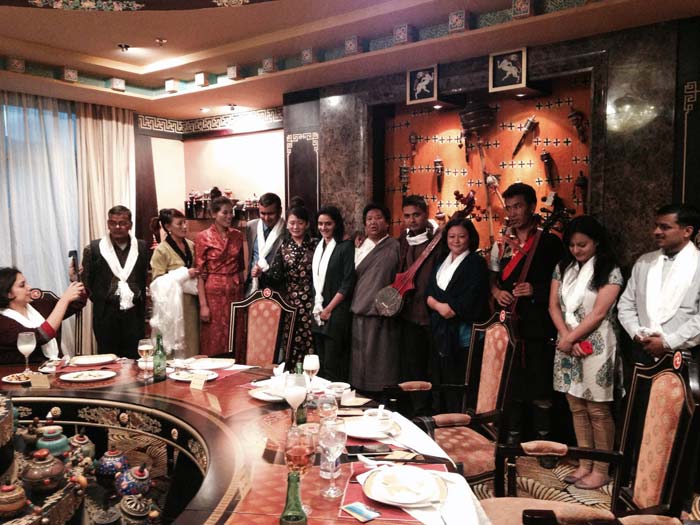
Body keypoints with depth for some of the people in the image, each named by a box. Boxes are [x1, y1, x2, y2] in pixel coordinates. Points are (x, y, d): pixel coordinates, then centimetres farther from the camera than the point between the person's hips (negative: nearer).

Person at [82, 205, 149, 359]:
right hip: (106, 315, -1)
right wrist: (101, 300, 1)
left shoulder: (142, 247, 6)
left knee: (134, 361, 8)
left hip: (134, 314, 2)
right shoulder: (93, 248, 0)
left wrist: (140, 299, 2)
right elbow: (86, 280, 4)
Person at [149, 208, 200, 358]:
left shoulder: (190, 245, 7)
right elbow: (158, 281, -11)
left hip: (191, 302, 5)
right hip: (174, 303, -5)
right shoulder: (161, 250, -9)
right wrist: (184, 274, -14)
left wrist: (196, 275, 3)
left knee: (192, 344, 8)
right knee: (177, 347, -1)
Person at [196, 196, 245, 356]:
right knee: (213, 342, 2)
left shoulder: (237, 236, 8)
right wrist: (203, 304, -11)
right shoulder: (203, 237, -4)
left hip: (235, 292, 4)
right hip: (213, 293, -4)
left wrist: (243, 294, 12)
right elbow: (200, 273, -7)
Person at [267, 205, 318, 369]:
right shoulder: (283, 247, 7)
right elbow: (276, 276, -2)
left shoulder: (315, 245, 5)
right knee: (289, 343, 1)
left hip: (309, 301, -1)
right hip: (289, 300, 1)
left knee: (309, 341, -2)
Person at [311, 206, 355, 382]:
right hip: (318, 313, 7)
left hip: (336, 313, -7)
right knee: (320, 365, 10)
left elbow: (348, 283, -12)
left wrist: (328, 309, -11)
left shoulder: (346, 247, -7)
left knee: (332, 367, -6)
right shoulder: (318, 246, 13)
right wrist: (316, 308, 8)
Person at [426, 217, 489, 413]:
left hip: (463, 335, -6)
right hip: (440, 332, 6)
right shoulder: (441, 261, 16)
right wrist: (439, 306, -10)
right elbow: (429, 294, 8)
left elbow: (470, 301, -13)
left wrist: (450, 307, -7)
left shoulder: (477, 263, -2)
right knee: (440, 383, 9)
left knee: (459, 387, -4)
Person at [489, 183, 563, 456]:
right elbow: (493, 277, 19)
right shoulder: (501, 244, 12)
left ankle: (543, 441, 15)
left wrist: (536, 290, -16)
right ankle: (513, 437, 24)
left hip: (537, 324, -4)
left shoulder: (549, 242, -2)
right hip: (509, 321, 4)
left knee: (541, 386, 1)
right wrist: (497, 291, -1)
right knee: (510, 383, 11)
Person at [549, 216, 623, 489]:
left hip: (595, 348, -5)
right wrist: (567, 337, -9)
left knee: (597, 410, 3)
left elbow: (598, 313, -13)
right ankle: (585, 464, 23)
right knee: (577, 408, 12)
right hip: (567, 346, 5)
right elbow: (554, 306, 5)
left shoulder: (610, 271, -7)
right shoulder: (563, 267, 9)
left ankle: (601, 470, 14)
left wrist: (570, 339, -10)